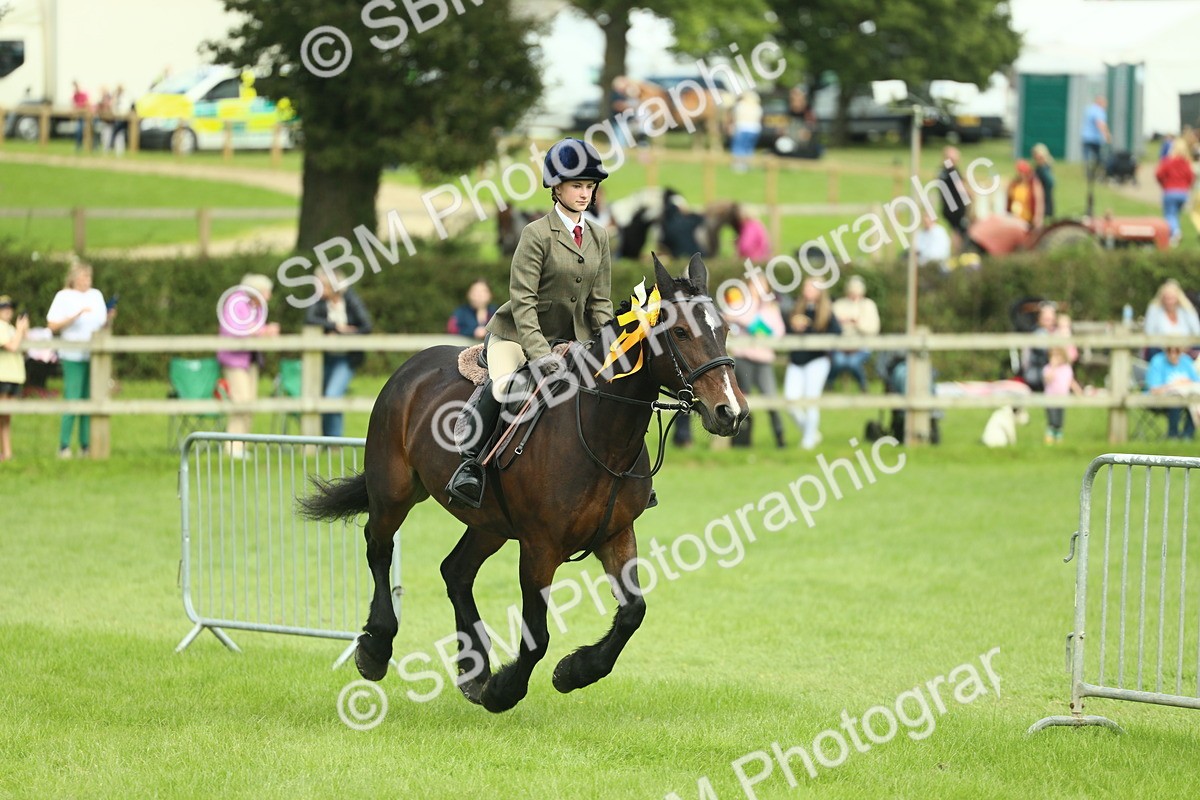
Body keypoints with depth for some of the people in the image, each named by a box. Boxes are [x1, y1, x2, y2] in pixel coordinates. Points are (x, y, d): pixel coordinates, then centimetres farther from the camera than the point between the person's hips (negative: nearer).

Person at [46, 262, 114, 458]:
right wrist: (77, 315, -16)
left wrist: (109, 317, -4)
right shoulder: (64, 297, -1)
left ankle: (86, 445, 8)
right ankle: (64, 447, -3)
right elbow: (53, 325, -8)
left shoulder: (96, 295, 14)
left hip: (94, 355, 5)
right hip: (73, 356, -5)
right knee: (72, 400, -9)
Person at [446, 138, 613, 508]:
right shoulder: (537, 234, -10)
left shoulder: (599, 238, 8)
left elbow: (600, 303, 10)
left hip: (573, 339, 6)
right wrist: (539, 353, -25)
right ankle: (469, 463, -27)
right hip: (516, 334, -6)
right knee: (501, 387, -33)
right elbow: (522, 300, -16)